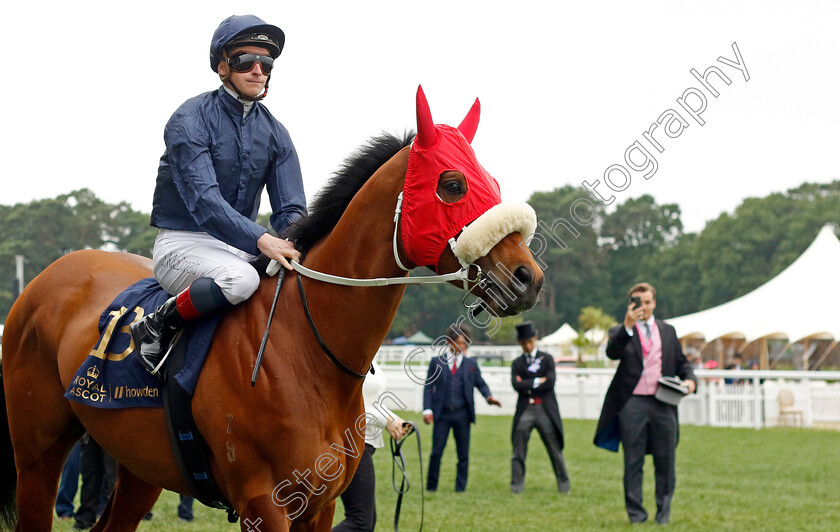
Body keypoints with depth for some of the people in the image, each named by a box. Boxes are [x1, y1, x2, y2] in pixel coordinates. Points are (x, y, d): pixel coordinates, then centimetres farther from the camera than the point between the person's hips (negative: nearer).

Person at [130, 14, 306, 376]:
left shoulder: (274, 133, 8)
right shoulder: (190, 121, -12)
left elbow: (291, 209, 4)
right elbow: (203, 200, -25)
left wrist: (290, 243, -21)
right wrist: (260, 240, -38)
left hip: (240, 247, 6)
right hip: (183, 244, -6)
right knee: (241, 279, -37)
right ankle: (157, 326, -16)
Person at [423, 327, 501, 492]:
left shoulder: (471, 364, 11)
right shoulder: (437, 362, 7)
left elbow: (480, 383, 11)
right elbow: (429, 386, 4)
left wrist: (489, 396, -11)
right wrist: (427, 410, -6)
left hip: (462, 415, 1)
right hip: (442, 414, -1)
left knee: (463, 454, 2)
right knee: (436, 452, -3)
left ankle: (460, 488, 10)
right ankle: (431, 487, 9)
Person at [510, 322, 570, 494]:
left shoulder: (547, 359, 7)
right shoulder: (517, 363, 11)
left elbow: (550, 383, -8)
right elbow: (516, 384, -6)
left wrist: (527, 386, -5)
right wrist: (537, 382, -10)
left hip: (545, 409, -1)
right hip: (525, 409, 1)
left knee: (555, 450, 4)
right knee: (518, 450, -3)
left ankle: (563, 484, 13)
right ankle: (517, 484, 3)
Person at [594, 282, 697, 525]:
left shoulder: (668, 331, 17)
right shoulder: (621, 332, 5)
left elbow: (681, 362, 22)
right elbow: (612, 352, -17)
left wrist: (689, 379, 1)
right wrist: (627, 326, -31)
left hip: (663, 404, 3)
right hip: (633, 404, -3)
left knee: (666, 462, 4)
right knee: (633, 462, 1)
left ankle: (664, 511, 15)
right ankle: (635, 512, 8)